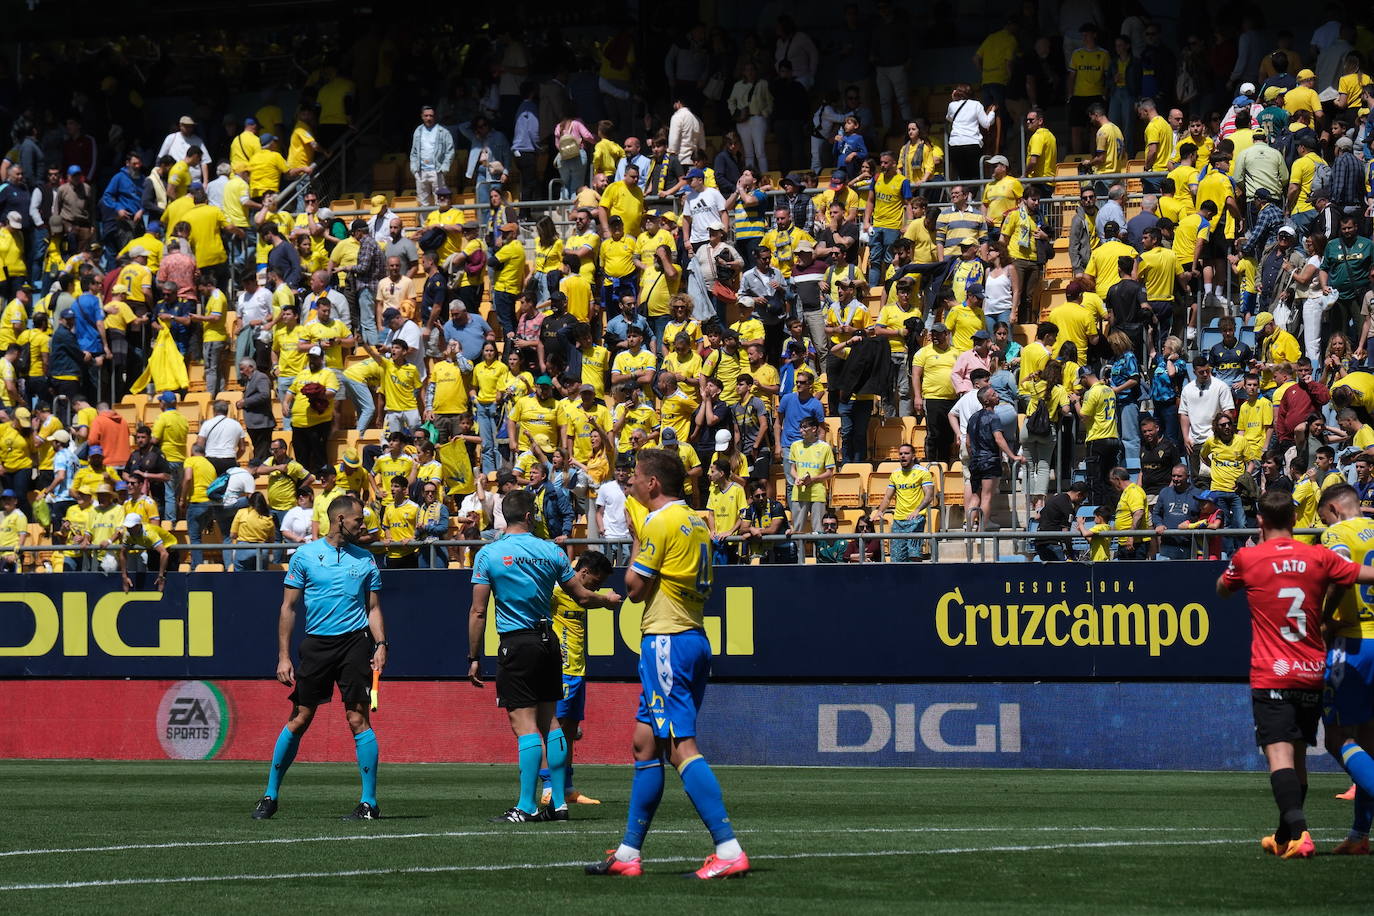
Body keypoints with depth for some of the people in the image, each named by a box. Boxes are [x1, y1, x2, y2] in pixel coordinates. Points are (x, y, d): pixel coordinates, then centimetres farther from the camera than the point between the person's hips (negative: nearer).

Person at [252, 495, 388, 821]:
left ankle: (369, 802, -3)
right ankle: (270, 796, 13)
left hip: (354, 642, 0)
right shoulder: (306, 555, 4)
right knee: (299, 719, 1)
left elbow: (373, 608, 13)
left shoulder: (365, 560, 10)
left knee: (358, 718, -6)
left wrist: (380, 644, -3)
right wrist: (283, 656, -1)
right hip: (316, 644, 0)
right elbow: (288, 607, 5)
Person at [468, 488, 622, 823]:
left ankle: (527, 806, -12)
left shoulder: (489, 555, -5)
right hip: (549, 641, 4)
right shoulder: (551, 552, 3)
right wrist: (608, 600, 30)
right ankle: (558, 802, 13)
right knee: (550, 722, 12)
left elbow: (478, 612, -6)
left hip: (517, 644, -4)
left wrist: (474, 658, 0)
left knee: (525, 724, -8)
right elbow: (582, 597, 9)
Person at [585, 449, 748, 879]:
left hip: (667, 641, -10)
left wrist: (635, 544, 5)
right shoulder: (696, 522, 15)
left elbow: (634, 587, -9)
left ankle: (729, 851, -21)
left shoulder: (660, 522, -12)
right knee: (645, 743, 14)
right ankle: (628, 853, 17)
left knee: (681, 747, -13)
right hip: (695, 638, 10)